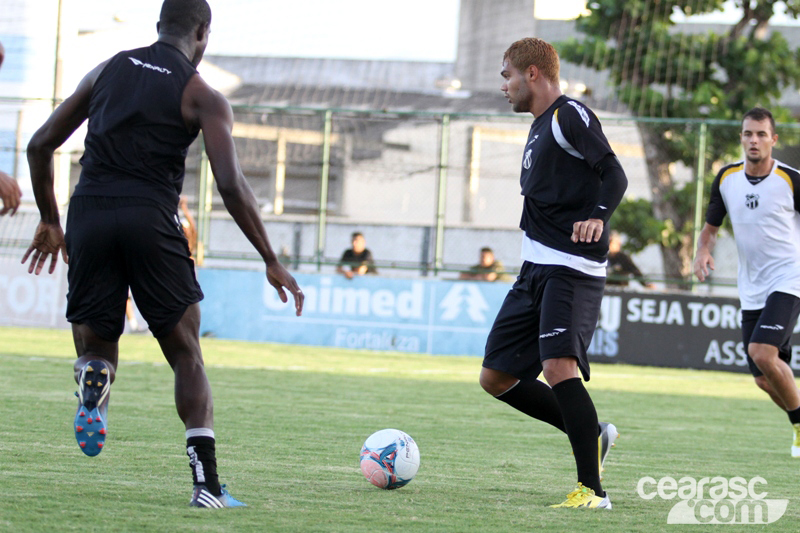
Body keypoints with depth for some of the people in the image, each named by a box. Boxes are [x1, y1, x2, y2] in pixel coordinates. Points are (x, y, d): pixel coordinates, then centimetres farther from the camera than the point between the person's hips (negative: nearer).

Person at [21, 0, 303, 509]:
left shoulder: (107, 71, 17)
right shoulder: (202, 96, 4)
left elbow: (41, 145, 17)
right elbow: (232, 185, -6)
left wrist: (50, 221, 28)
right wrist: (272, 263, 0)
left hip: (89, 217, 3)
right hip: (150, 220, -3)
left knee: (95, 346, 15)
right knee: (188, 357, 10)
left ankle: (93, 378, -24)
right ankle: (207, 482, 0)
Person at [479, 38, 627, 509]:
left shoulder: (571, 115, -7)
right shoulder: (540, 127, 21)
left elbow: (614, 174, -18)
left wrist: (598, 216, -35)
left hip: (573, 269, -10)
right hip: (537, 269, 10)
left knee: (559, 365, -25)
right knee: (497, 377, 8)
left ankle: (592, 489, -22)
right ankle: (592, 434, 18)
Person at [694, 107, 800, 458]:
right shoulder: (727, 178, 4)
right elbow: (711, 226, 15)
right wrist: (703, 253, -5)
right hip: (752, 290, 5)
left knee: (763, 353, -25)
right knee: (764, 379, 3)